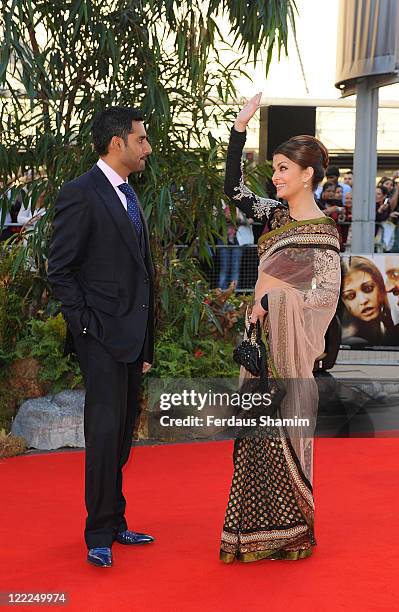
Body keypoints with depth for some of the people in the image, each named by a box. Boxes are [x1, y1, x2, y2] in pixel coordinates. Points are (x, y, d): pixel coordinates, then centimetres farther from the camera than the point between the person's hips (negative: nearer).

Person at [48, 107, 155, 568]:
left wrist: (146, 343, 16)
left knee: (122, 435, 13)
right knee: (104, 432, -6)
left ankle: (115, 523, 23)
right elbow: (59, 271, -11)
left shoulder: (129, 196, 16)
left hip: (133, 336, 8)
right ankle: (99, 535, 4)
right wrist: (86, 326, -14)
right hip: (102, 337, -8)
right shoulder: (81, 194, -10)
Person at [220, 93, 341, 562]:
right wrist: (241, 127, -1)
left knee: (283, 432, 0)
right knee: (258, 429, 9)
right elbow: (233, 189, 5)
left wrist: (270, 301, -14)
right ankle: (259, 529, 19)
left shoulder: (322, 231, -10)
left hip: (290, 339, -6)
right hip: (264, 334, 6)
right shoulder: (277, 215, 7)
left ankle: (292, 533, 15)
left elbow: (328, 291, -13)